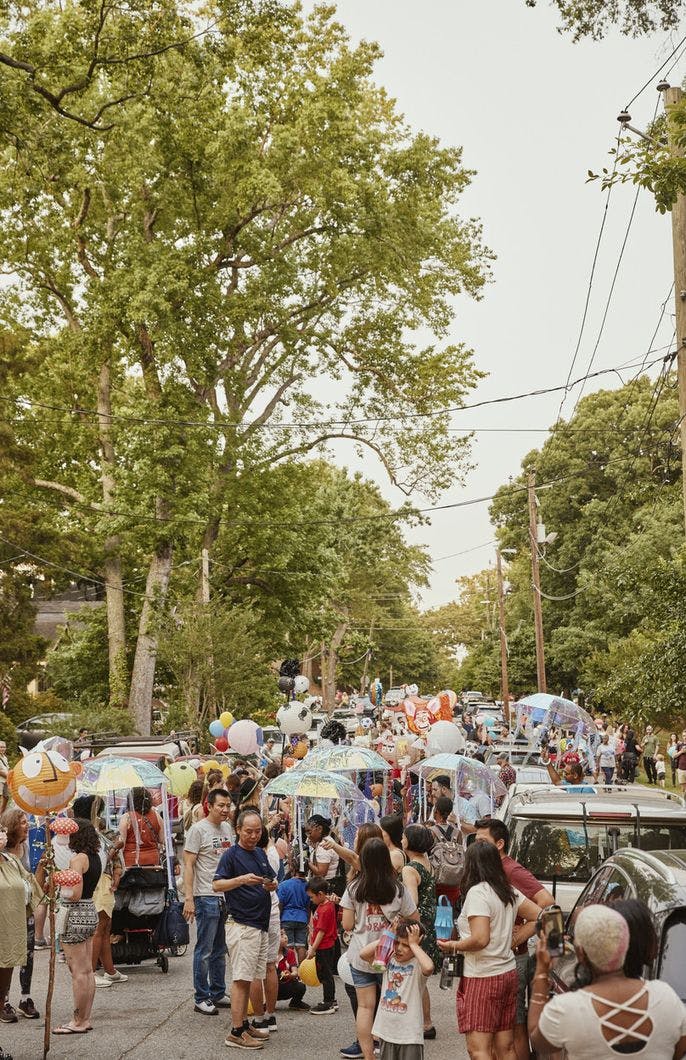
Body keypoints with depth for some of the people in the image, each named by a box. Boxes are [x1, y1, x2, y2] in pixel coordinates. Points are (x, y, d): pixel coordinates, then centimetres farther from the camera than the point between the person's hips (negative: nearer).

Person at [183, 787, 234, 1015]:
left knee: (220, 950, 14)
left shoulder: (228, 828, 11)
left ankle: (218, 994, 24)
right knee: (204, 951, 0)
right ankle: (201, 999, 8)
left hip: (228, 896, 7)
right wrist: (189, 898, -18)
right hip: (206, 896, -7)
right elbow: (188, 865, -11)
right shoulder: (198, 829, -9)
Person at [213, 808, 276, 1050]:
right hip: (241, 925, -7)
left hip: (261, 925, 7)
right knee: (241, 979, -7)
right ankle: (236, 1033, -4)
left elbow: (272, 880, 23)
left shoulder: (261, 854, 16)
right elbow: (217, 885, -15)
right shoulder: (231, 855, -7)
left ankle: (244, 1024, 21)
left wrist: (272, 885, -1)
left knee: (247, 979, 13)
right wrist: (242, 880, -29)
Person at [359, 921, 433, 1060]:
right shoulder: (389, 959, 3)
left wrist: (413, 944, -23)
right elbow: (363, 954, -6)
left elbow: (429, 967, -36)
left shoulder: (417, 964, -12)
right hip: (387, 1031, 5)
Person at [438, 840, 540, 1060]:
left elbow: (480, 939, -23)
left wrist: (453, 946, -8)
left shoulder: (477, 892, -16)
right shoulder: (509, 891, 8)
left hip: (482, 978, -8)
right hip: (508, 973, 8)